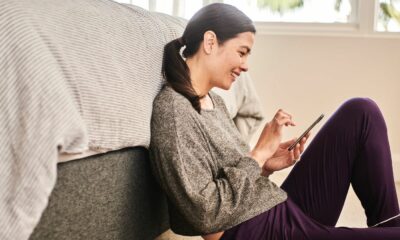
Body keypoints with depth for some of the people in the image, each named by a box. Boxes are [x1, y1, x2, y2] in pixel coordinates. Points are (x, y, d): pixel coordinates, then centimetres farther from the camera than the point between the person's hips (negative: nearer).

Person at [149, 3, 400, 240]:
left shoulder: (215, 102, 12)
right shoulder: (172, 110, -16)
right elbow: (207, 214, -22)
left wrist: (265, 165, -1)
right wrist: (259, 153, -15)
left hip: (284, 209, 9)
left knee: (360, 112, 4)